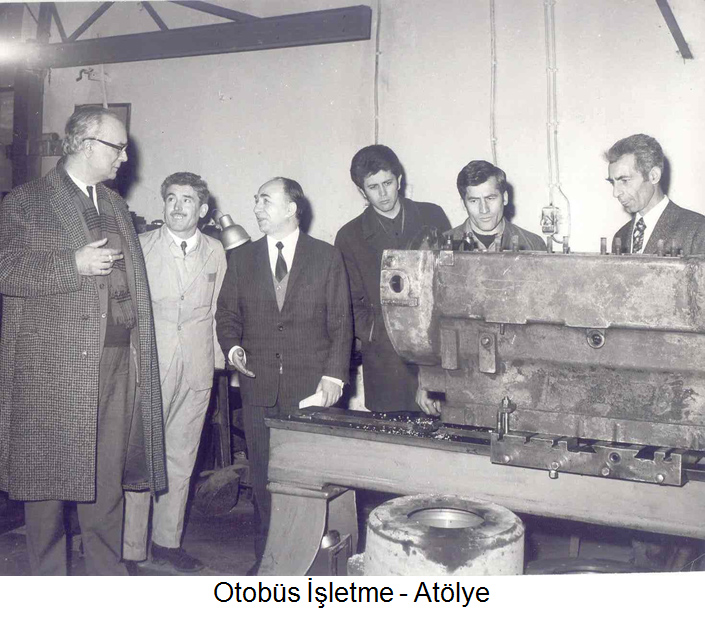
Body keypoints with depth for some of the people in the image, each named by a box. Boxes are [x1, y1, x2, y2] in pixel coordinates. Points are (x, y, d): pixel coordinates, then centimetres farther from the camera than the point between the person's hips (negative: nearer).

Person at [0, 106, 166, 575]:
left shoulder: (116, 205, 19)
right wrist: (74, 265, -18)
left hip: (116, 360, 5)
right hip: (52, 363, -5)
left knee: (108, 474, 6)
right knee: (48, 471, 3)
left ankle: (108, 572, 17)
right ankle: (49, 576, 17)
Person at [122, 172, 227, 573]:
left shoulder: (215, 252, 9)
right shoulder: (141, 246, 2)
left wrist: (218, 356, 10)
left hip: (197, 368, 3)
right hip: (149, 364, -3)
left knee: (181, 457, 9)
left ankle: (167, 541, 22)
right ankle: (130, 549, 8)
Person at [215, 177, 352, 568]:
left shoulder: (327, 257, 4)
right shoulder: (241, 258, 11)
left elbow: (341, 323, 2)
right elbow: (227, 314, 15)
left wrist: (334, 375, -6)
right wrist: (232, 347, -5)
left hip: (311, 387, -2)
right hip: (259, 385, 2)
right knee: (263, 476, 6)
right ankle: (267, 554, 20)